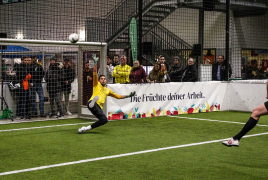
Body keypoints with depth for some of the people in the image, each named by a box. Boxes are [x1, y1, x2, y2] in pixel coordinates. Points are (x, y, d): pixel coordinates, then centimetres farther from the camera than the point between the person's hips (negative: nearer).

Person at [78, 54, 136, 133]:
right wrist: (95, 63, -4)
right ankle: (92, 104, -78)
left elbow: (118, 96, 35)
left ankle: (86, 128, -7)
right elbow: (95, 74, 5)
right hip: (93, 104, -5)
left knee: (104, 120, -17)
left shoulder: (107, 90, 31)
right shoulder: (97, 85, 19)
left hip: (99, 108, 5)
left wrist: (128, 95, 28)